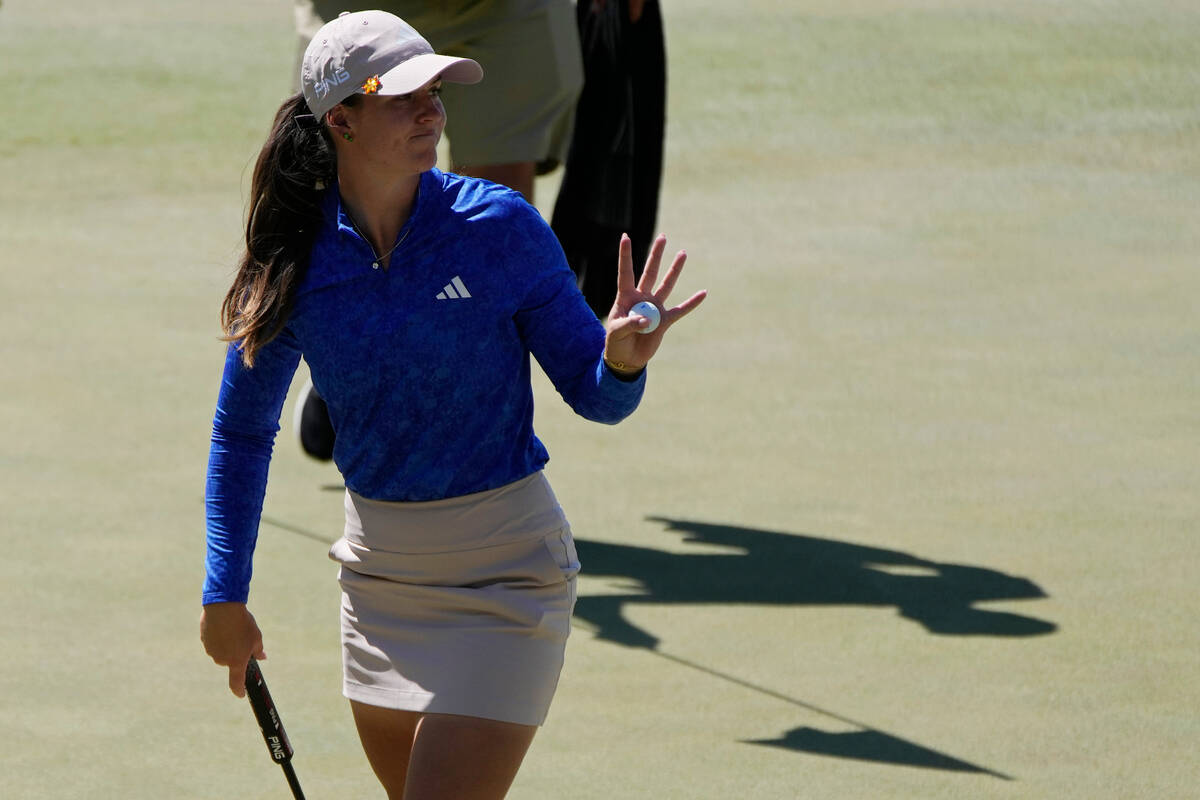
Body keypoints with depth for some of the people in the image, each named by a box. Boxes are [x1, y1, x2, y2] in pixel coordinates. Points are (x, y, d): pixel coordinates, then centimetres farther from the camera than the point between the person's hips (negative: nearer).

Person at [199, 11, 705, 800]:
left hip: (503, 567, -4)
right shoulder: (295, 262, -6)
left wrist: (621, 361, -30)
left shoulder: (499, 225, -13)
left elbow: (593, 395, -6)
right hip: (378, 565, 4)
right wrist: (226, 593, 9)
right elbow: (242, 430, 9)